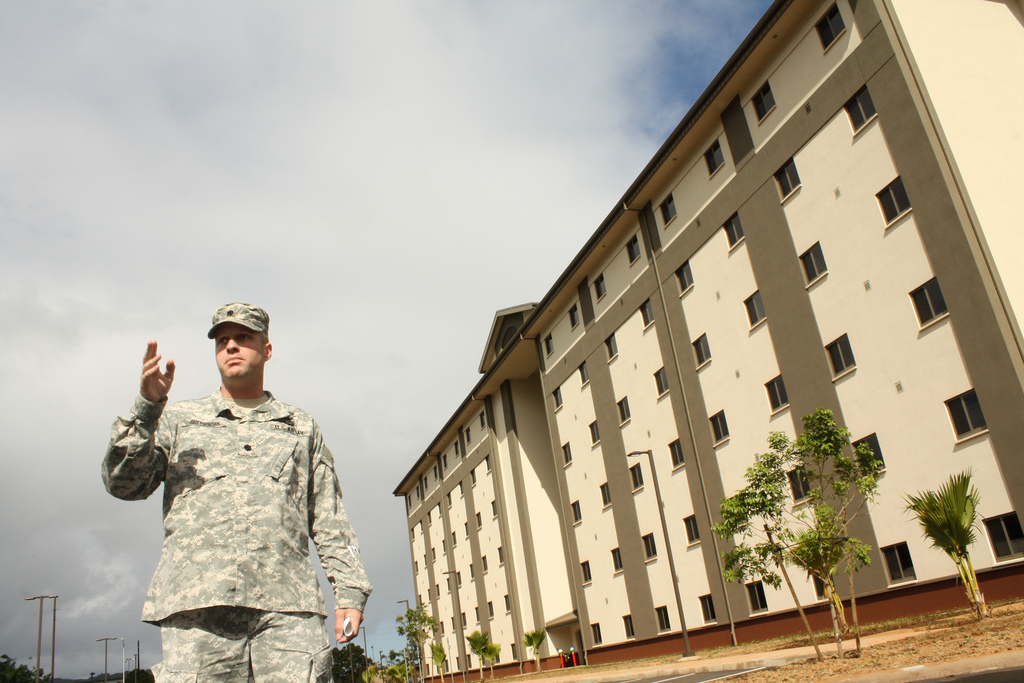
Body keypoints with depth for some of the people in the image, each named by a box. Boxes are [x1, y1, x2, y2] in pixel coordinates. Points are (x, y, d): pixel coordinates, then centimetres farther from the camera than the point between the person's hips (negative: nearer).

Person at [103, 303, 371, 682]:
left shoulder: (302, 428, 22)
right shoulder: (178, 420, 23)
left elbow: (329, 522, 18)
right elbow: (123, 483, 9)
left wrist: (349, 593, 7)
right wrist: (147, 406, -3)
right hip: (198, 607, 0)